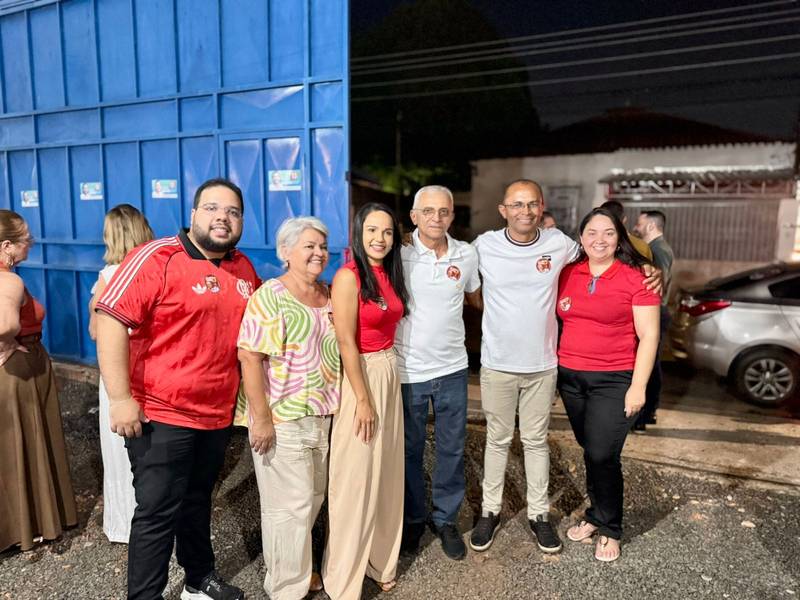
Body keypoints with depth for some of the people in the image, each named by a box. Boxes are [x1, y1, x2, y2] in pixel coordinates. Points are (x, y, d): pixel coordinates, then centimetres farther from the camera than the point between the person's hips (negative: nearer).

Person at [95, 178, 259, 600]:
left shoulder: (244, 269, 6)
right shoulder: (156, 258, -14)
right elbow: (111, 319, -19)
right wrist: (120, 398, -22)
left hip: (218, 415, 6)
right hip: (160, 415, -6)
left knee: (197, 501, 22)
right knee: (157, 513, 5)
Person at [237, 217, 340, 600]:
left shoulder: (328, 295, 8)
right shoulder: (270, 295, -14)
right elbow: (250, 357, -19)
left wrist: (333, 405, 15)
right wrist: (261, 418, -21)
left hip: (323, 416, 7)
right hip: (282, 418, -7)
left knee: (314, 497, 19)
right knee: (289, 504, 5)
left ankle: (298, 566, 41)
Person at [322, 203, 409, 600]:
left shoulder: (390, 274, 9)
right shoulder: (348, 276, -14)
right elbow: (346, 343, -17)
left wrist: (387, 379, 5)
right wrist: (363, 400, -17)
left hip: (390, 374, 8)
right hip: (360, 377, -8)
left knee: (386, 472, 16)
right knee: (356, 478, 3)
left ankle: (379, 560, 36)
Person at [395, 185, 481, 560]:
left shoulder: (467, 254, -1)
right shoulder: (399, 253, -11)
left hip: (452, 368, 3)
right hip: (408, 370, -2)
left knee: (452, 450, 14)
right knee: (410, 451, 14)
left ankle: (446, 518, 36)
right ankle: (413, 518, 37)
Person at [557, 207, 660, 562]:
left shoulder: (636, 278, -8)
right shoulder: (568, 274, 4)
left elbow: (648, 336, -8)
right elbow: (557, 318, 14)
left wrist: (638, 387, -12)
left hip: (615, 380, -4)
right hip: (570, 376, 4)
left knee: (602, 455, -3)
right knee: (590, 451, 14)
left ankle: (609, 529, 20)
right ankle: (598, 515, 34)